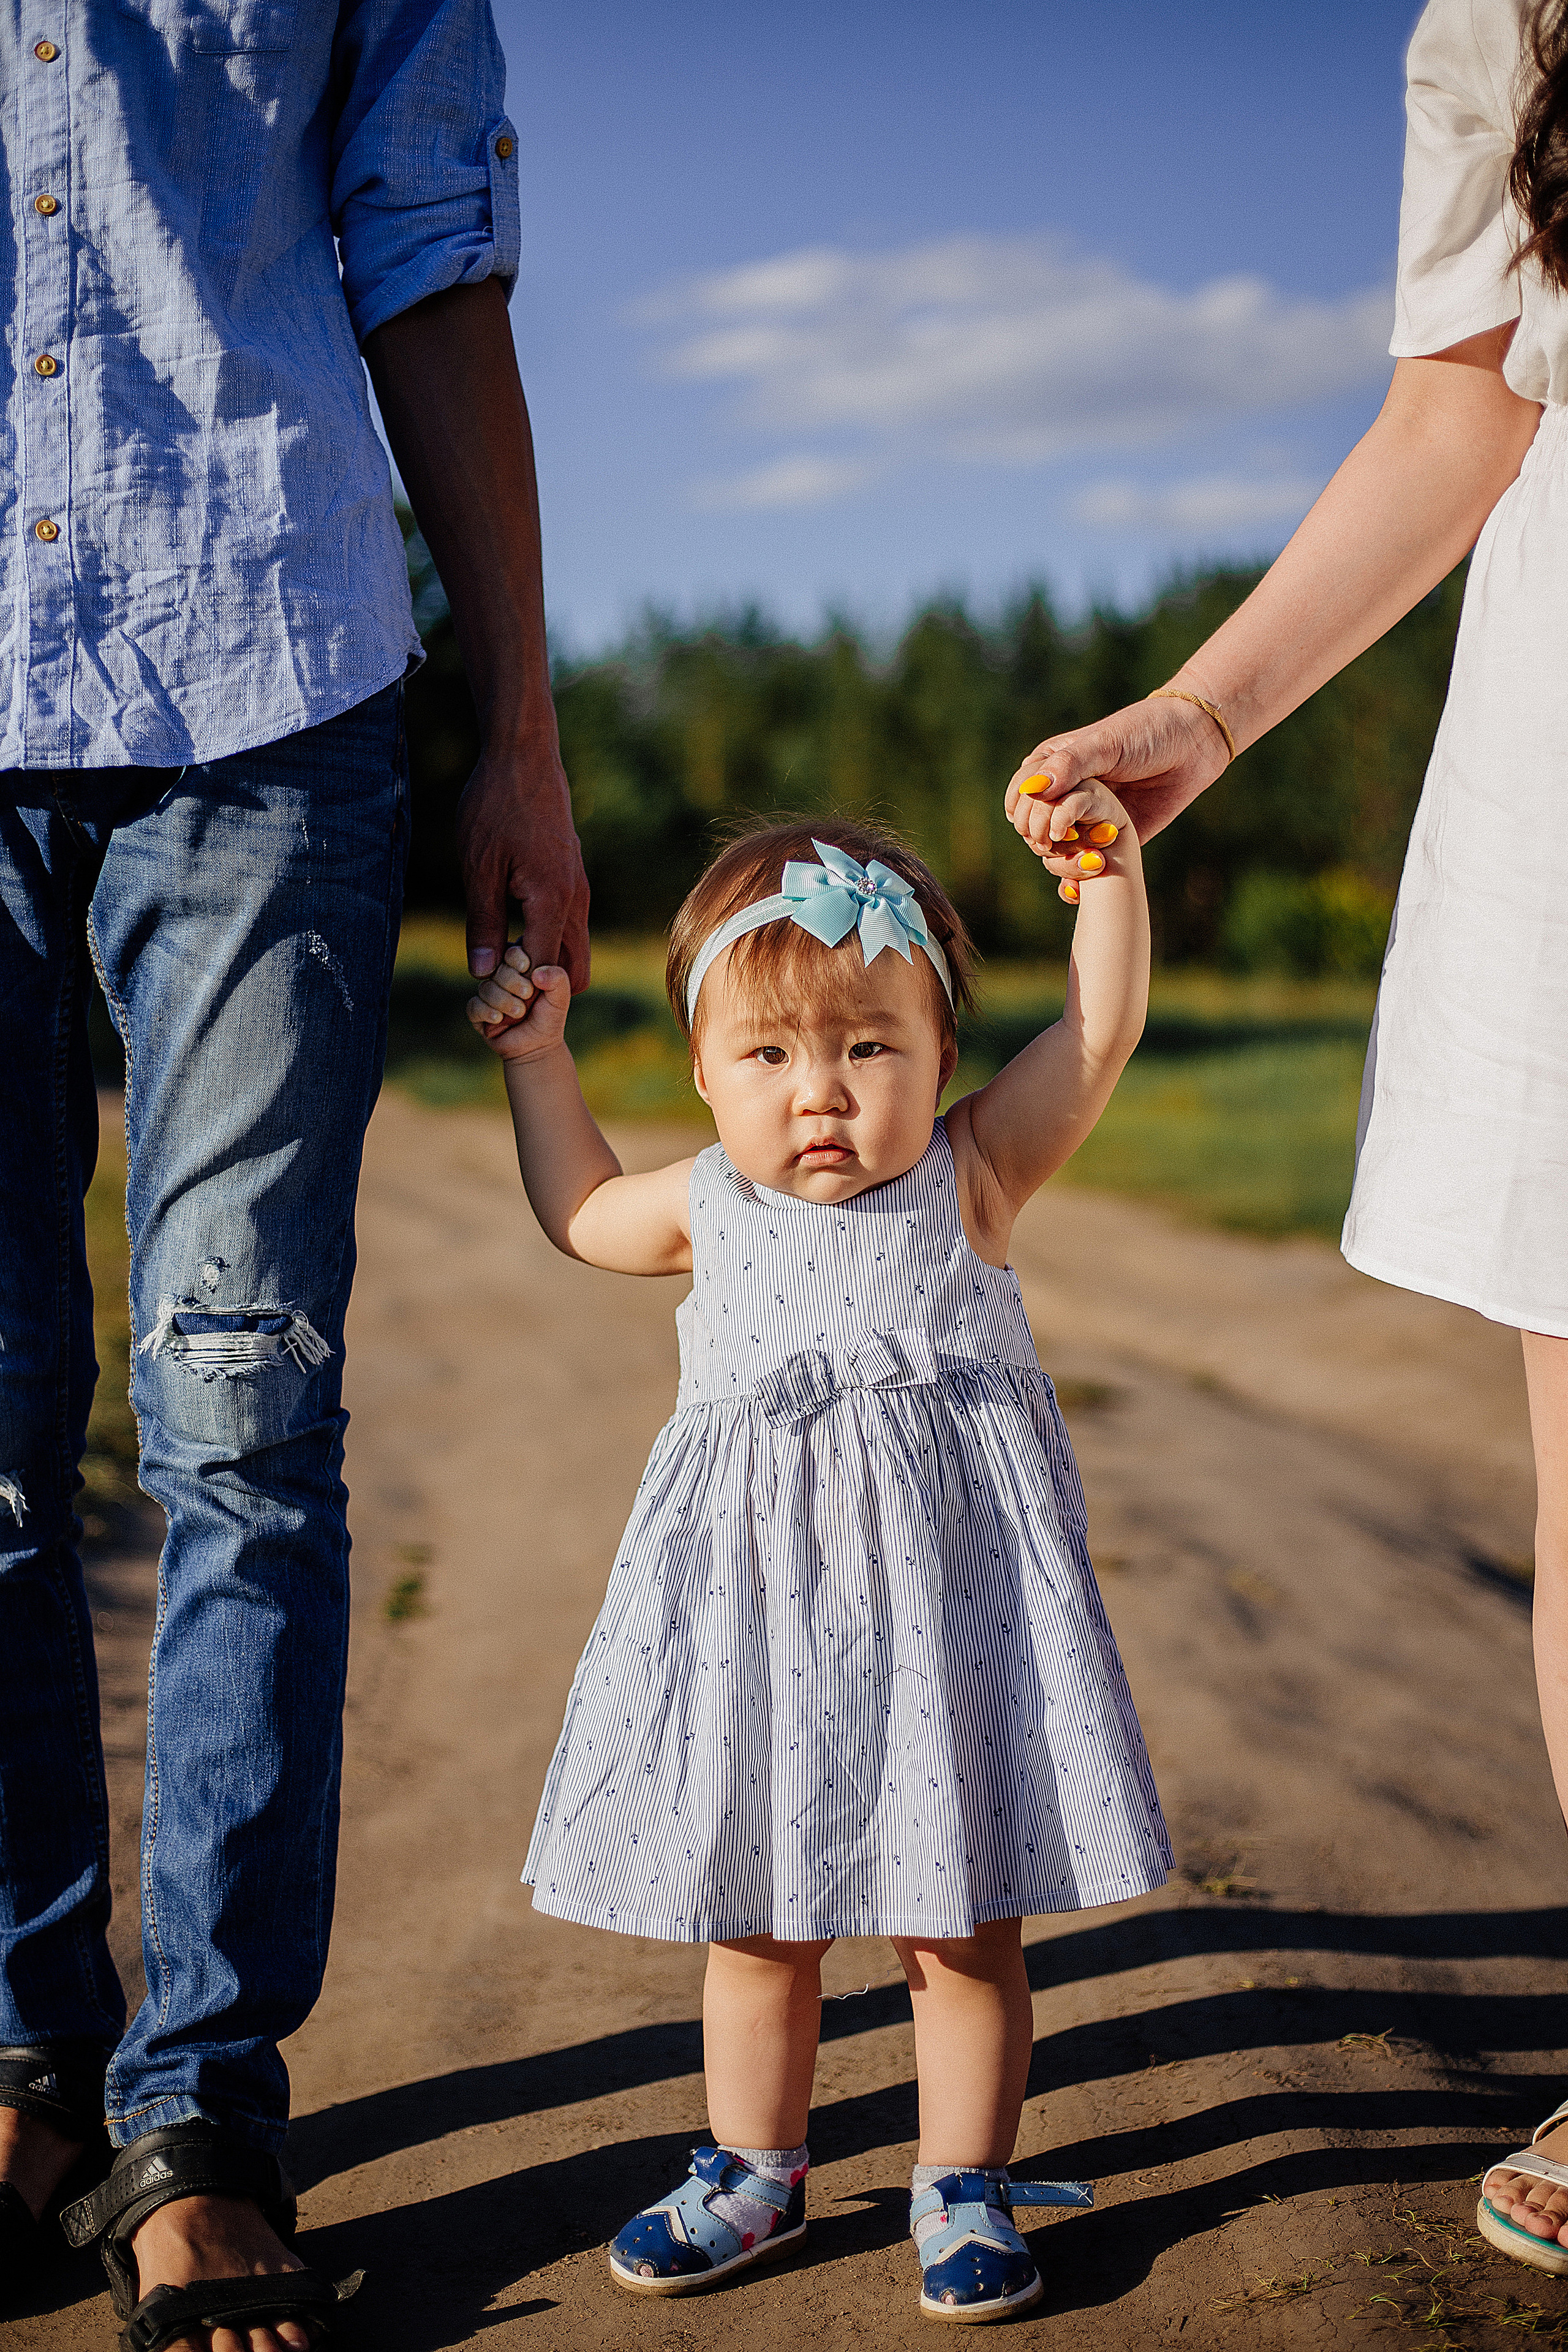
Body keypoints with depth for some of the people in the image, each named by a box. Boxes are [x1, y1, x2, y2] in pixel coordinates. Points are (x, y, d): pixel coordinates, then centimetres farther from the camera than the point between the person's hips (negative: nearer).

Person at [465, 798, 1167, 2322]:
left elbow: (1097, 1036, -7)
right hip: (753, 1595, 3)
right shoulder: (711, 1210, 7)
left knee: (961, 1919, 5)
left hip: (940, 1588, -3)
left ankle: (964, 2187, 22)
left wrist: (1109, 872, -15)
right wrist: (534, 1058, 20)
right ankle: (754, 2174, 32)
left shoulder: (968, 1176, -2)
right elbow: (580, 1211, 25)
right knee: (751, 1912, 14)